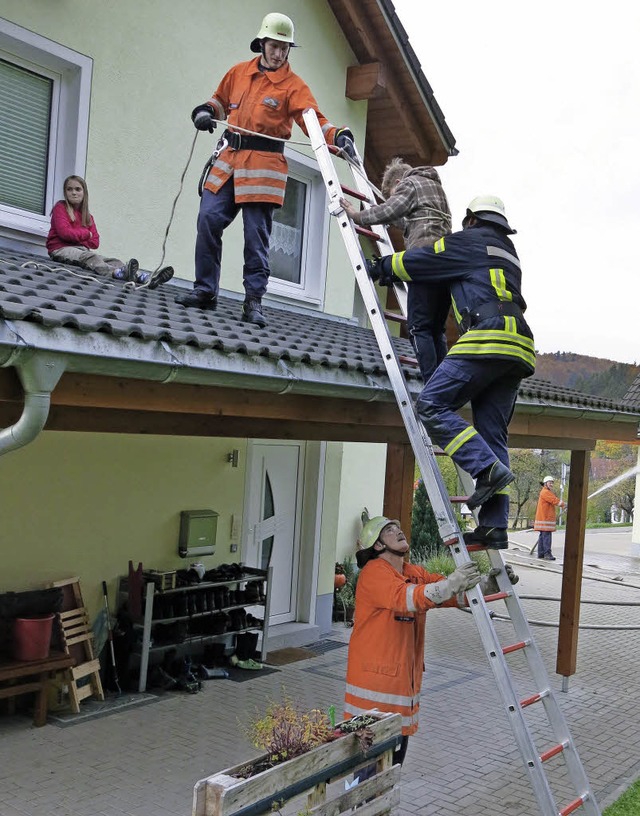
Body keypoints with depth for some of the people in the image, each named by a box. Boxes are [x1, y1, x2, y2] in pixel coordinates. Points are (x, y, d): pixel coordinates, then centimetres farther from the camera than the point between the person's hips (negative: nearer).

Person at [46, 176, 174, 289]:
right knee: (90, 257, -35)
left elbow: (95, 242, 9)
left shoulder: (87, 216, 19)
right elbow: (65, 233, -13)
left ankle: (146, 278, -41)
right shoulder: (60, 208, 4)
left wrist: (76, 237, -4)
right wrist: (86, 234, -1)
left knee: (111, 260, -18)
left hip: (81, 249, 6)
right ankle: (119, 273, -67)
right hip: (61, 249, -6)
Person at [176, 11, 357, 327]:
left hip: (263, 163, -4)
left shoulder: (293, 85, 0)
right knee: (208, 220, -3)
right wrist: (205, 111, 6)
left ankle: (254, 300, 1)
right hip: (228, 157, 4)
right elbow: (220, 100, 28)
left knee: (257, 234, -5)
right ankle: (205, 289, 8)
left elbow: (314, 120, -11)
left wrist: (338, 136, -29)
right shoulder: (238, 72, 13)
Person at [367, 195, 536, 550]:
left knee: (432, 405, -11)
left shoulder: (469, 241, 9)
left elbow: (417, 261, 11)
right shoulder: (508, 254, 33)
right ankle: (494, 527, -3)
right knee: (492, 435, 3)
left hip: (486, 337, -8)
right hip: (518, 350, 8)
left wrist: (377, 267, 28)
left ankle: (487, 468, -23)